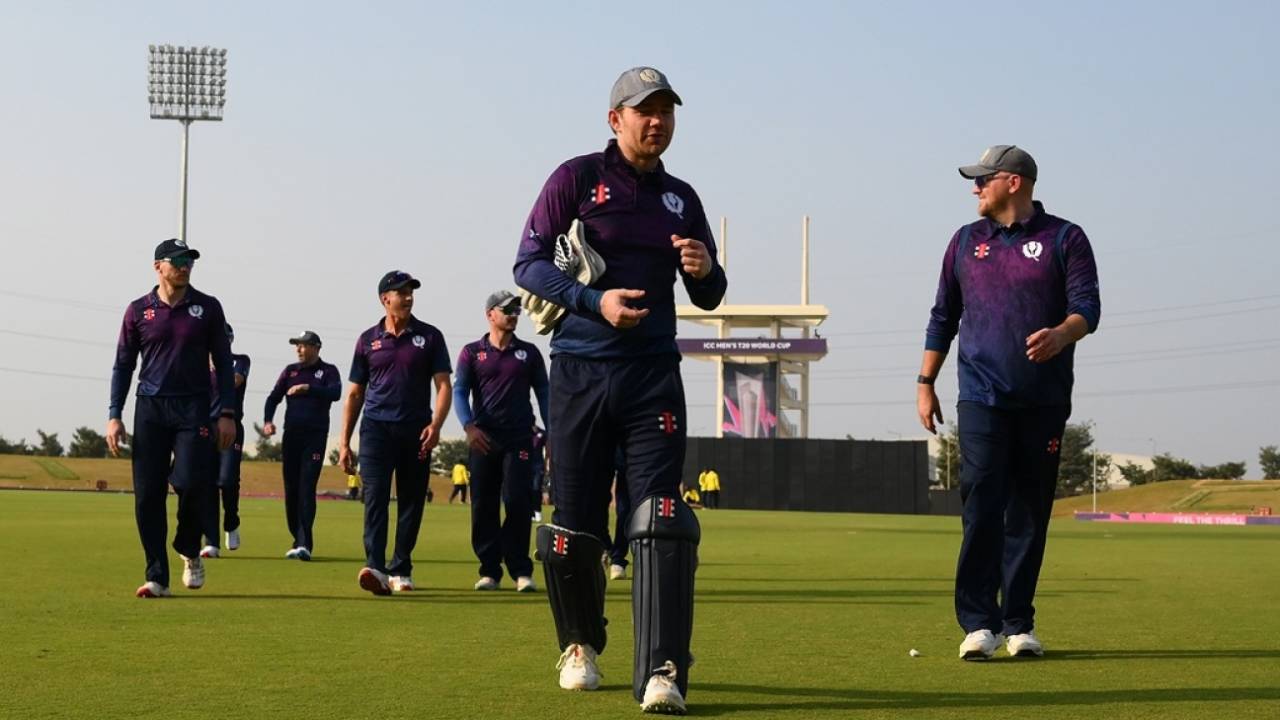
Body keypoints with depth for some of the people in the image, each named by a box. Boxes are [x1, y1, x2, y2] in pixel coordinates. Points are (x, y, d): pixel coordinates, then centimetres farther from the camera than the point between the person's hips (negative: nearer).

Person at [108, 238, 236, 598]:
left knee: (190, 484, -15)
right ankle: (157, 578, 4)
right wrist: (114, 415, 2)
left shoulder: (207, 307, 6)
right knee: (147, 494, -3)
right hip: (150, 408, 1)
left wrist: (227, 413, 0)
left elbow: (223, 363, 7)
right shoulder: (138, 310, 7)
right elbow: (123, 365, 10)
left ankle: (190, 552, 13)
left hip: (193, 408, -1)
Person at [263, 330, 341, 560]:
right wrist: (267, 421, -10)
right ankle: (297, 540, 13)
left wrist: (308, 388, -25)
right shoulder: (290, 370, 15)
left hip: (315, 436, -4)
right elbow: (274, 397, 7)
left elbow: (335, 393, -14)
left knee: (307, 488, -12)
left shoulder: (328, 371, 5)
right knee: (291, 488, 4)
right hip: (291, 435, 4)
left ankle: (305, 544, -18)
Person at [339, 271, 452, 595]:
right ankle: (375, 567, -26)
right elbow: (354, 393, 13)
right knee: (375, 496, -14)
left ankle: (400, 569, 14)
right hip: (377, 428, -1)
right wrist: (344, 442, 8)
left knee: (411, 502, 5)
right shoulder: (368, 340, 9)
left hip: (415, 431, 1)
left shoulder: (429, 337, 7)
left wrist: (435, 425, -14)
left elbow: (443, 386, 3)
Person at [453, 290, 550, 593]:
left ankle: (520, 570, -6)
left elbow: (543, 393, 12)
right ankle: (490, 570, 9)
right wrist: (469, 426, -16)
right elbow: (460, 392, 0)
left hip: (519, 438, 0)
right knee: (483, 507, 1)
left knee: (518, 503, -9)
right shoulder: (471, 352, 8)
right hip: (483, 439, 0)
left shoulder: (528, 352, 12)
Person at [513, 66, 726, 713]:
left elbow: (708, 297, 18)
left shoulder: (681, 198, 14)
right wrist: (594, 301, -17)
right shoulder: (578, 178, 2)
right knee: (574, 520, 4)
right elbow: (528, 264, -3)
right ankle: (579, 644, 27)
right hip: (579, 370, -2)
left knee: (661, 519, -12)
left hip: (652, 374, 2)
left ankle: (661, 673, -16)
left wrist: (705, 269, -6)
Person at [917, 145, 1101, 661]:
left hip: (1044, 401, -1)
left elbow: (1087, 307, -5)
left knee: (1030, 513, 4)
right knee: (981, 507, -10)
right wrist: (925, 382, 11)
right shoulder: (965, 241, 15)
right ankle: (979, 624, -11)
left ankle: (1020, 623, 11)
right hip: (982, 399, 1)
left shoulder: (1064, 239, 5)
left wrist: (1061, 335, -26)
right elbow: (943, 317, 18)